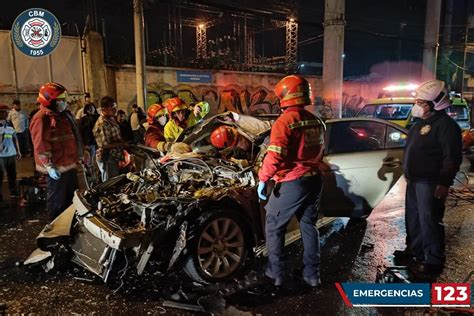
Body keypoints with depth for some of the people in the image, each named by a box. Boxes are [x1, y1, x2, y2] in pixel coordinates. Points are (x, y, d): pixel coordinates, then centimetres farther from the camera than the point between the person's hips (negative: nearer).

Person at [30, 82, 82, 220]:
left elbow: (73, 138, 22)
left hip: (70, 165, 10)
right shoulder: (42, 118, -17)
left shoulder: (64, 114, 13)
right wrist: (49, 166, -23)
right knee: (58, 201, 3)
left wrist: (79, 156, 22)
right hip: (56, 169, -10)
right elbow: (41, 146, -22)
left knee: (72, 197, 21)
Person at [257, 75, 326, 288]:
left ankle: (276, 273, 16)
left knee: (274, 227, 10)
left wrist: (263, 179, -16)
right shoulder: (316, 121, 7)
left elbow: (274, 156, -24)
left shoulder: (284, 121, -16)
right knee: (309, 226, 18)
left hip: (291, 183, -7)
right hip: (314, 180, 7)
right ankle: (312, 275, 25)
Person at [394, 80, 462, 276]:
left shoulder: (445, 125, -16)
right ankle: (414, 250, 33)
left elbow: (452, 157, -20)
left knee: (429, 221, -5)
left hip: (430, 183, -10)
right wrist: (408, 175, 22)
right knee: (413, 218, 18)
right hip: (414, 180, 10)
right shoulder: (421, 123, 14)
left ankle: (433, 261, 6)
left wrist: (444, 182, -23)